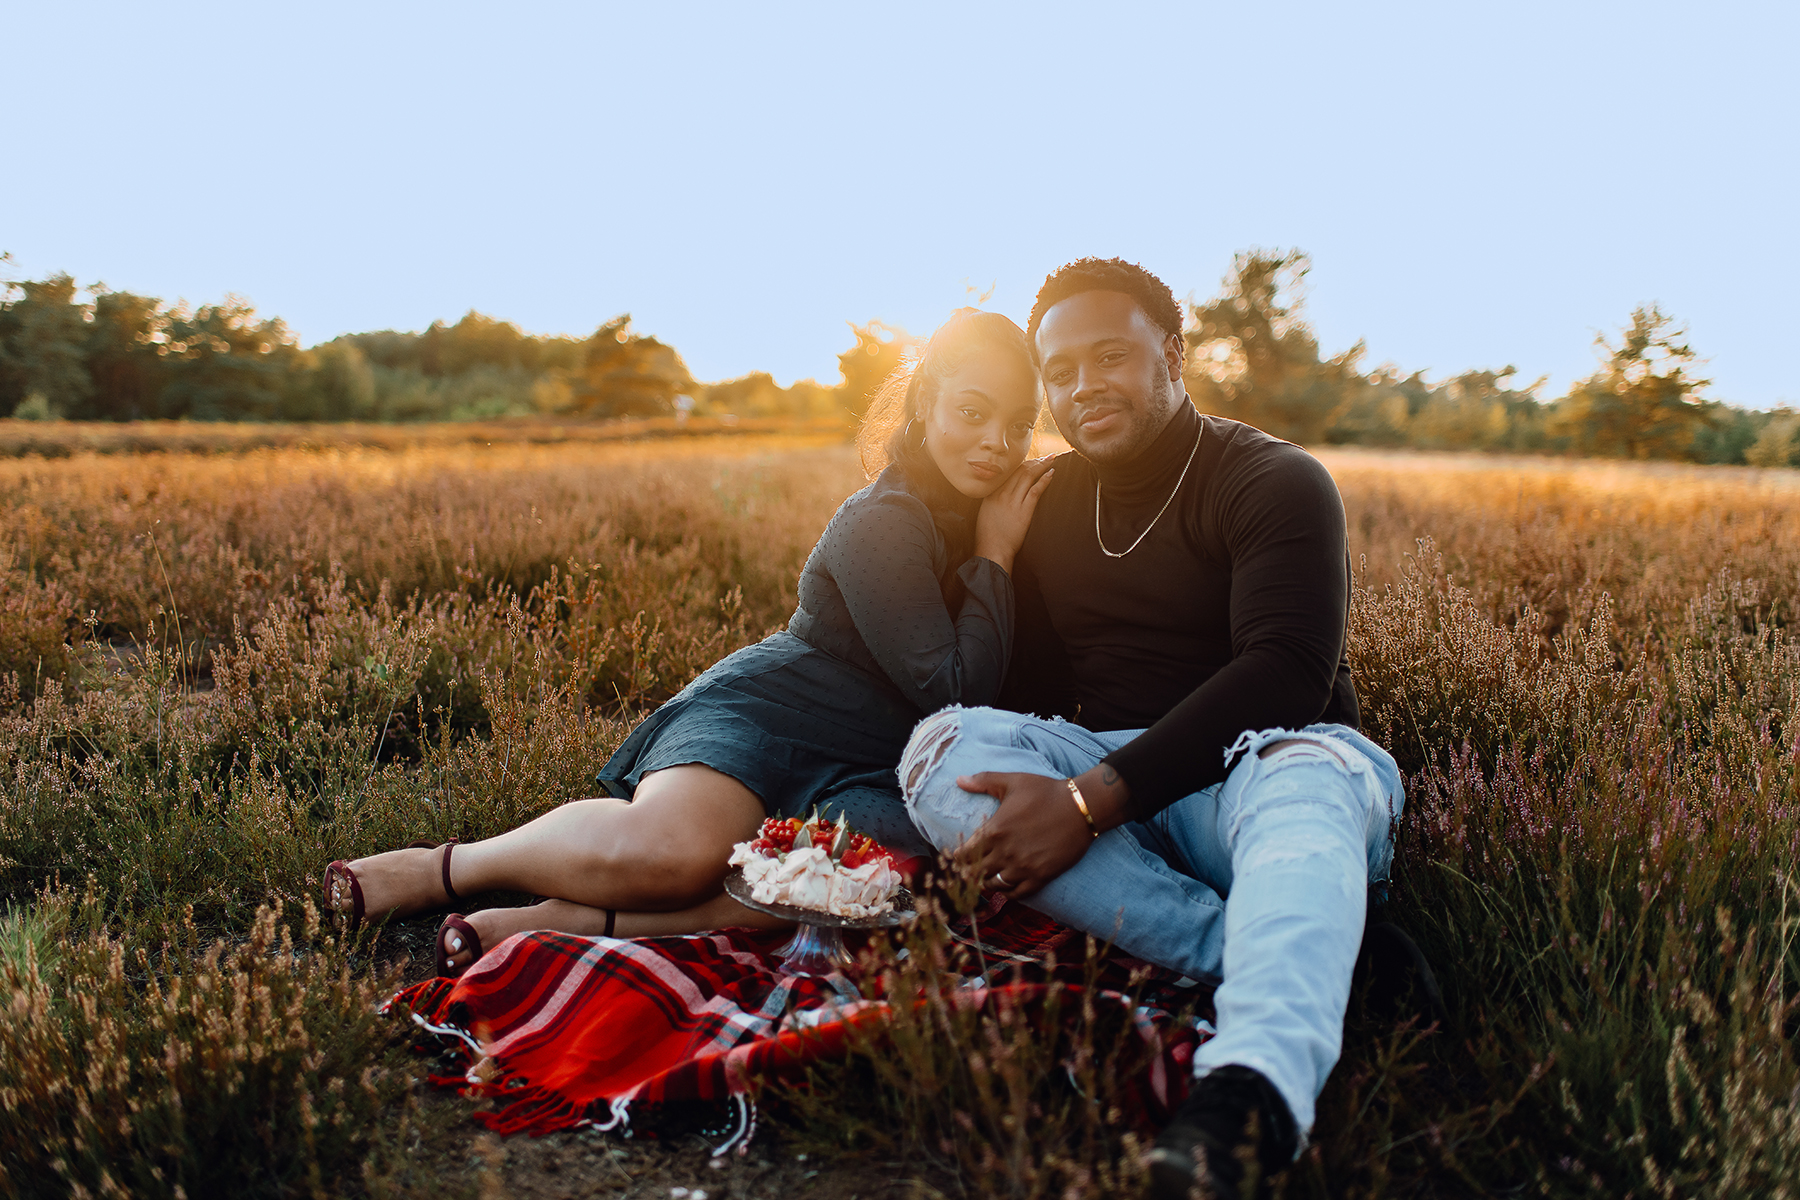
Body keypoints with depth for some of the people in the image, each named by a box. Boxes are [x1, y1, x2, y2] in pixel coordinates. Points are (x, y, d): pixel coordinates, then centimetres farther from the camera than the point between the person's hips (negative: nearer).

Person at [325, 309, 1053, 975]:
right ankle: (443, 869, -10)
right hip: (761, 709, -6)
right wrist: (994, 557, -9)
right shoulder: (883, 522, -11)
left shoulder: (979, 514, 12)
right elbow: (956, 695, -16)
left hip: (860, 777, 6)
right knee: (675, 846, -39)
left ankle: (578, 917, -29)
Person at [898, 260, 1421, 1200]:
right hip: (1099, 780, 4)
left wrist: (1092, 800, -27)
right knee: (942, 743, -24)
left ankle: (1249, 1093, -64)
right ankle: (1278, 963, -33)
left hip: (1252, 768, -4)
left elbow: (1285, 674, -19)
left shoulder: (1275, 482, -4)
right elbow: (1027, 686, 13)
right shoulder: (1049, 503, 14)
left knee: (1307, 773, -38)